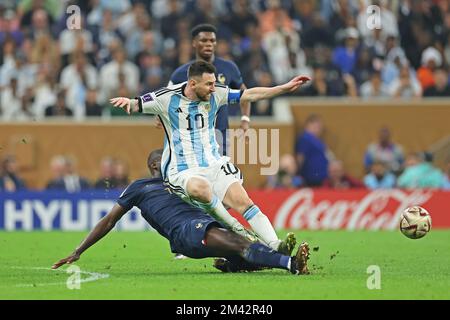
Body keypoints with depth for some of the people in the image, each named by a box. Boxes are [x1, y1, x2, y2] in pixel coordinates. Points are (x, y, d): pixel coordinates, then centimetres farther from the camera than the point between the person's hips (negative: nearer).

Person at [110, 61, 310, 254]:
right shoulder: (167, 98, -7)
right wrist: (126, 102, -26)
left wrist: (285, 88, 7)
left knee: (244, 201, -16)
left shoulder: (215, 94, 4)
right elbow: (135, 105, -2)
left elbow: (250, 95, 10)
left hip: (214, 165, 4)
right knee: (201, 188, -38)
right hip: (183, 171, -4)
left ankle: (274, 245, -20)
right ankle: (236, 230, -22)